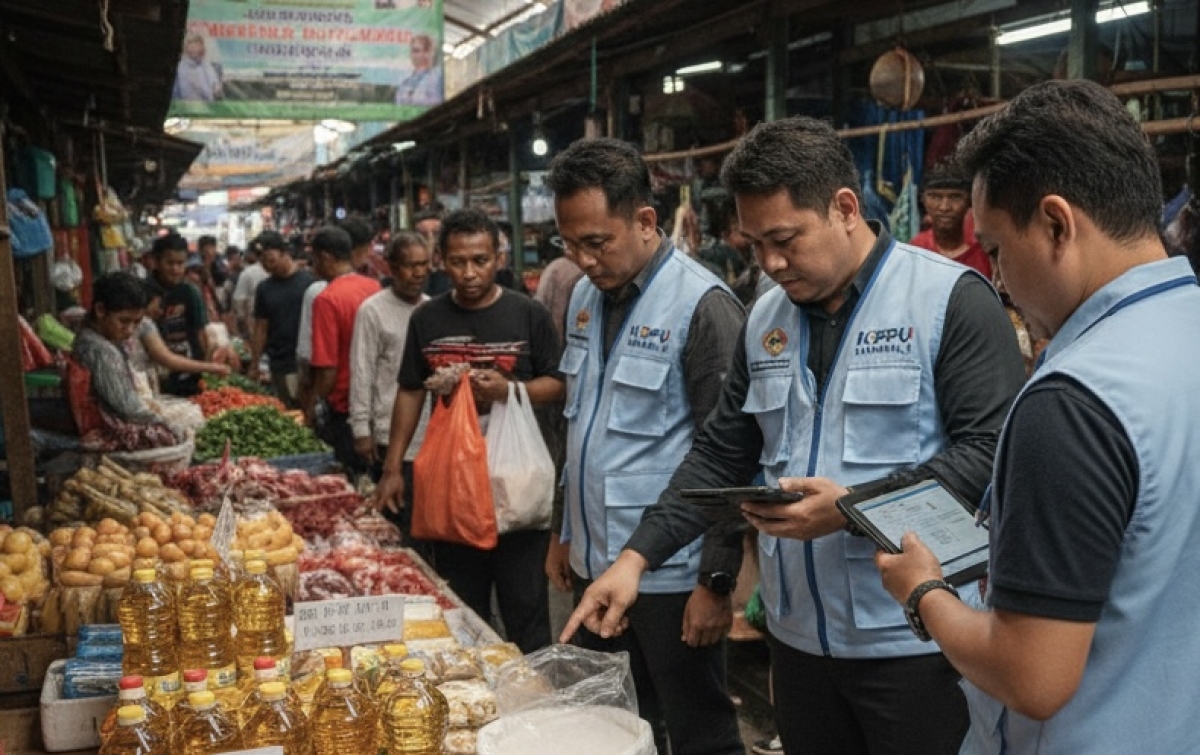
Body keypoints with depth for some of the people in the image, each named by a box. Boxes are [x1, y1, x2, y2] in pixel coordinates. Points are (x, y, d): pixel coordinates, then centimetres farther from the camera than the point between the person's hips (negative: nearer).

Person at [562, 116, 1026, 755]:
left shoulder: (951, 299, -10)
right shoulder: (765, 317, 9)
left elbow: (993, 450, -15)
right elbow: (720, 455, 11)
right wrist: (637, 556, 2)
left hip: (912, 639, -5)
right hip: (797, 635, 6)